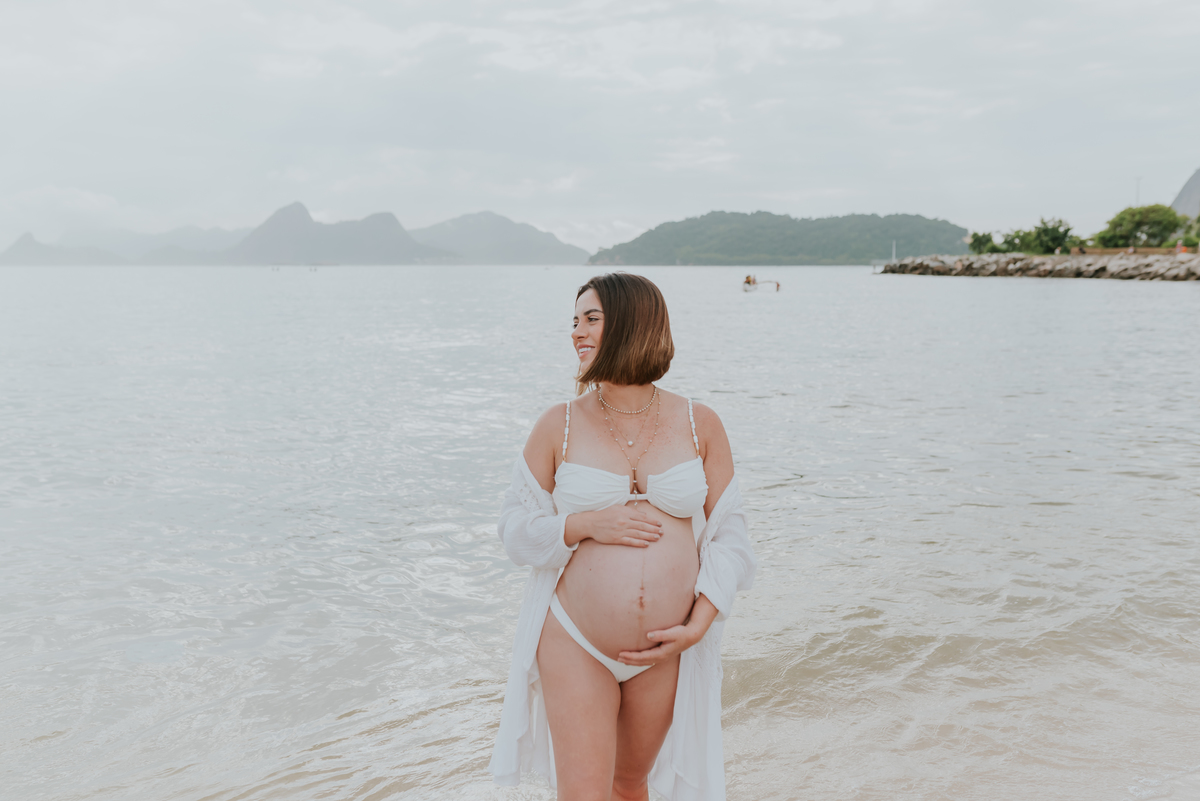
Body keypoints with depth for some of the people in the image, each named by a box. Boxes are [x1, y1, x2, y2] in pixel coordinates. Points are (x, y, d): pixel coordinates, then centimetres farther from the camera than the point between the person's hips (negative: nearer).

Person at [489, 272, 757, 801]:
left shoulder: (700, 425, -1)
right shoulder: (559, 426, -4)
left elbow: (728, 531, 1)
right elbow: (516, 528, -1)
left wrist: (699, 624, -9)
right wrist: (586, 525, -18)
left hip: (665, 653, 2)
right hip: (574, 643, -1)